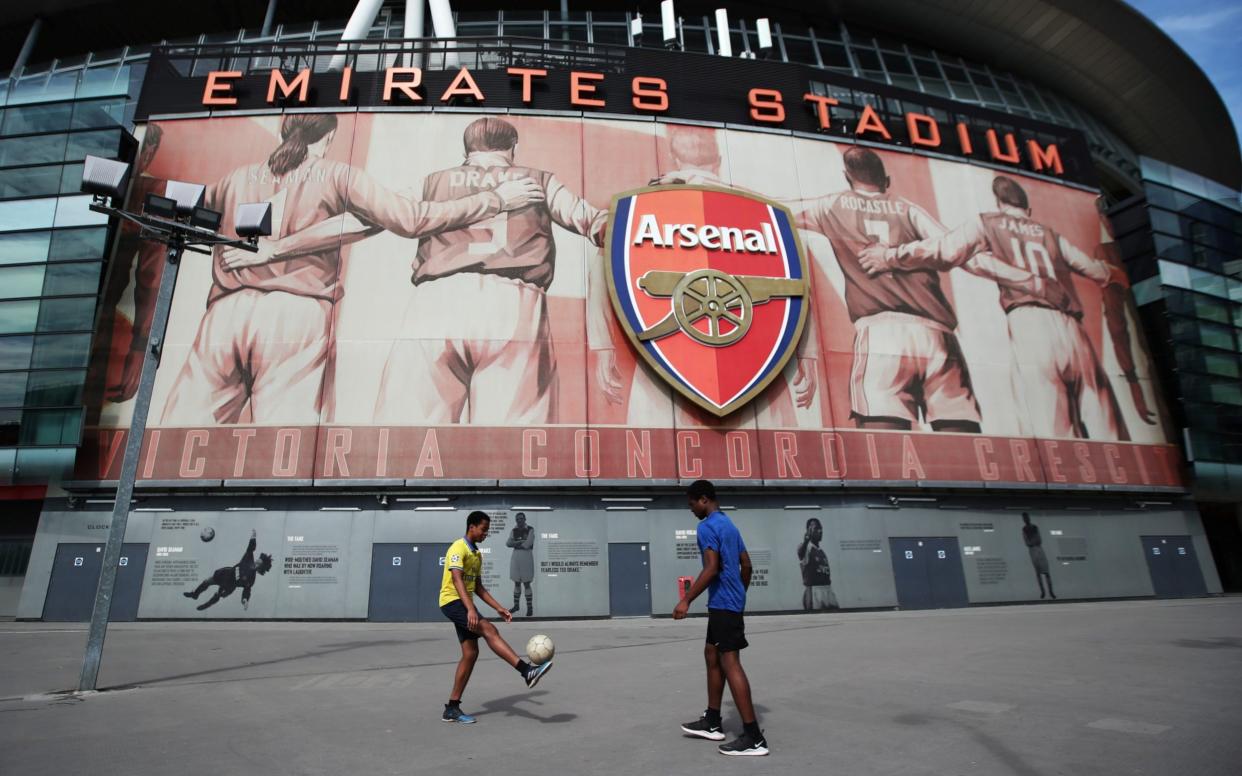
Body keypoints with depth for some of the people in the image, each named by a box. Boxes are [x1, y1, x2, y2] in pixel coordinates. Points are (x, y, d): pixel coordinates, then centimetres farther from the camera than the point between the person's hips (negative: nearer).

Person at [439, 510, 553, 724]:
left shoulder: (477, 554, 16)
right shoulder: (458, 548, -12)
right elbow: (457, 580, -25)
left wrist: (499, 608, 11)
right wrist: (471, 610, -36)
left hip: (464, 603, 10)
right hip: (452, 601, -10)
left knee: (471, 653, 3)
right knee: (489, 630, -24)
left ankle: (452, 708, 12)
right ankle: (527, 671, -33)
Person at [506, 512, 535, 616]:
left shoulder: (530, 530, -5)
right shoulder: (514, 530, 9)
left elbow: (528, 544, -16)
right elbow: (508, 543, -3)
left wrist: (516, 543, -4)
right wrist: (521, 542, -14)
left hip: (526, 557, -4)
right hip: (515, 557, 5)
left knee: (526, 583, -3)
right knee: (516, 583, 11)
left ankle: (530, 607, 3)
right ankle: (516, 605, 22)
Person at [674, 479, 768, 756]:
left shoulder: (707, 527, -13)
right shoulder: (729, 524, 15)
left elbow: (712, 568, -22)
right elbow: (746, 564, 18)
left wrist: (686, 600, -22)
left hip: (723, 603, -10)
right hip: (730, 601, 10)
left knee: (730, 663, -7)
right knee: (712, 655, 17)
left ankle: (753, 737, -5)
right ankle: (712, 722, 25)